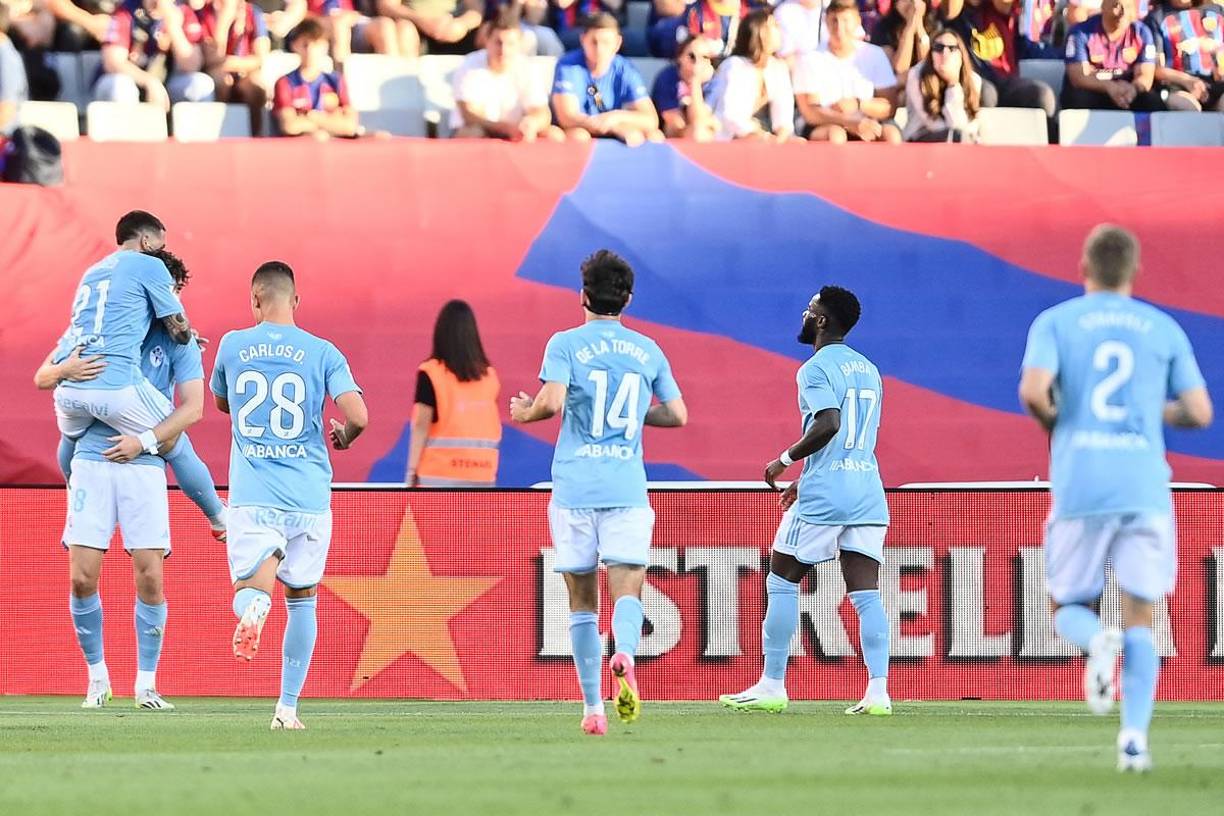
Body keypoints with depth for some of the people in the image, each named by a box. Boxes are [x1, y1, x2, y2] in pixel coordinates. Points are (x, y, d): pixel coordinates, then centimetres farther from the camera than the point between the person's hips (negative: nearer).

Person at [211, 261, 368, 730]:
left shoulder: (233, 346, 5)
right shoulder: (323, 353, 0)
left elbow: (221, 402, 23)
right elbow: (357, 415, -10)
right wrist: (344, 438, 12)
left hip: (251, 495, 0)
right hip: (309, 495, 0)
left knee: (249, 590, -2)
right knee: (302, 599, 14)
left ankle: (253, 606, -41)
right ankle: (288, 707, 12)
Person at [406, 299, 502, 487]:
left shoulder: (431, 373, -5)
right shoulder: (489, 375, 7)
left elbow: (421, 425, -8)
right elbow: (494, 430, 7)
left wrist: (411, 471, -4)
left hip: (440, 476, -4)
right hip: (481, 476, 4)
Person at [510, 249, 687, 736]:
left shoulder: (566, 344, 0)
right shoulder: (647, 350, 10)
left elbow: (551, 402, -14)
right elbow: (677, 414, 12)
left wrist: (524, 412, 7)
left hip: (574, 488, -1)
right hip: (627, 489, 1)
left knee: (582, 602, 7)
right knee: (627, 590, -6)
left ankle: (593, 708, 5)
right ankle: (624, 655, -39)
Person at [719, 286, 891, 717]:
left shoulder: (816, 369, -7)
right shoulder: (869, 370, 18)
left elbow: (829, 423, -23)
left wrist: (785, 460, -11)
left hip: (823, 497, -7)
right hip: (868, 493, 7)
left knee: (780, 581, 6)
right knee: (866, 593, 1)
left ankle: (772, 686, 8)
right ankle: (878, 691, -10)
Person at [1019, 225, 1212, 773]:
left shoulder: (1055, 322, 5)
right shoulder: (1164, 329, 10)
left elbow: (1032, 390, -11)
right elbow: (1199, 413, 7)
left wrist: (1052, 424, 10)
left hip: (1079, 487, -1)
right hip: (1145, 487, 1)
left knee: (1067, 608, 14)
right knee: (1140, 619, 5)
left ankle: (1097, 643, -21)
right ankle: (1134, 737, -13)